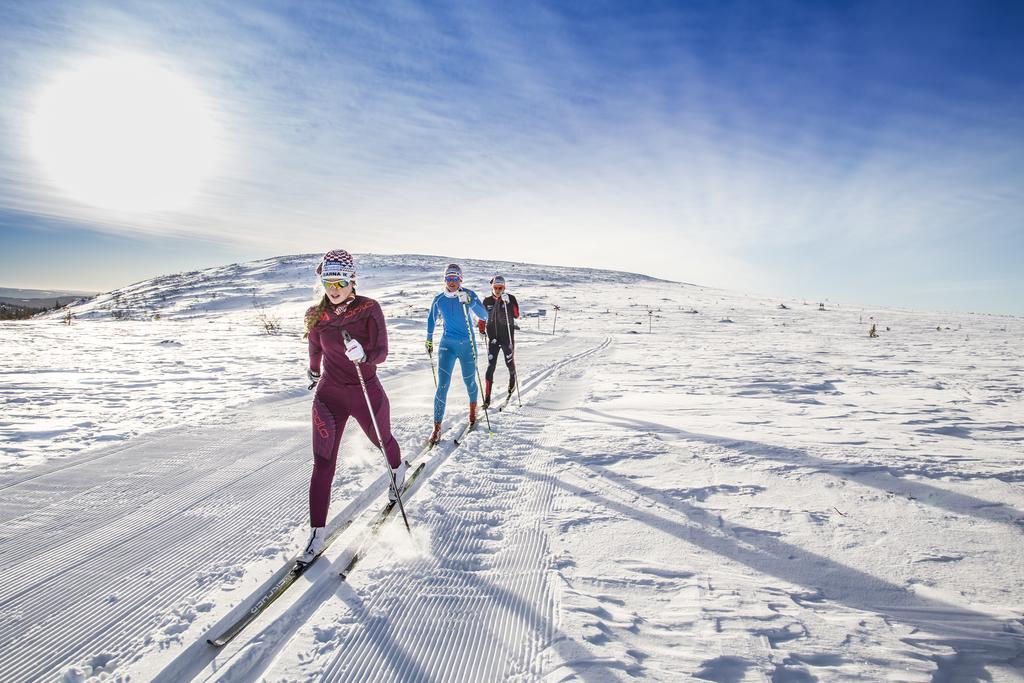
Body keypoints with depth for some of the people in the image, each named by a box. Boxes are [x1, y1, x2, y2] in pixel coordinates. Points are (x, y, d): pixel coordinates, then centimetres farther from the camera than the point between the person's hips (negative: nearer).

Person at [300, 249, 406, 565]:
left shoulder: (369, 309, -14)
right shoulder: (316, 315, -5)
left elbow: (381, 352, -17)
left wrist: (363, 354, -39)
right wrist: (313, 371, 32)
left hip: (367, 391, -1)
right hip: (330, 393, 2)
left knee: (381, 439, 23)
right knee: (323, 464, -3)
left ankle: (398, 469, 58)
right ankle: (317, 533, 7)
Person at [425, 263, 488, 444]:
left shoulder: (469, 295, -7)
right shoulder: (439, 300, -2)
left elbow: (484, 316, -15)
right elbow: (431, 319, 16)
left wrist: (470, 303, -31)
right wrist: (429, 340, 23)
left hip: (468, 345, 0)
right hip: (447, 345, 0)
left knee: (469, 381, 15)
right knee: (442, 385, -9)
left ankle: (473, 406, 48)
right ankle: (437, 427, -3)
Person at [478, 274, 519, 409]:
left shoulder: (510, 299, -4)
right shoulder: (487, 301, 4)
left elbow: (516, 315, -18)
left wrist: (507, 302, -26)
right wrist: (482, 328, 9)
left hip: (508, 336, -1)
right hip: (493, 337, 1)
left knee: (509, 362, 13)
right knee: (491, 366, -7)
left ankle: (512, 378, 49)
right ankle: (487, 398, -7)